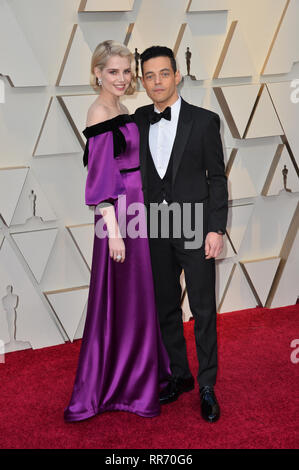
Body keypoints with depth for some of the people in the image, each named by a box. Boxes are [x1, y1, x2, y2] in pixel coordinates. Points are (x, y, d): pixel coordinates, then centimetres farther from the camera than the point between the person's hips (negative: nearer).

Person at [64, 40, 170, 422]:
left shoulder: (121, 110, 12)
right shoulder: (100, 112, -15)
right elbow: (100, 178, -19)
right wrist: (114, 230, -22)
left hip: (136, 209, 9)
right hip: (119, 215, -9)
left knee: (140, 296, 17)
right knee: (122, 300, 0)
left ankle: (140, 373, 33)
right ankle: (117, 388, 14)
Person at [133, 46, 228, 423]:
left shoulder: (204, 120, -3)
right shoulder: (138, 122, 6)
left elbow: (217, 177, -3)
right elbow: (136, 174, 12)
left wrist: (216, 229, -10)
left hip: (195, 229, -3)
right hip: (156, 232, 4)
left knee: (203, 311, 3)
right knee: (166, 308, 13)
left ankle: (207, 386, 16)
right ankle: (179, 375, 30)